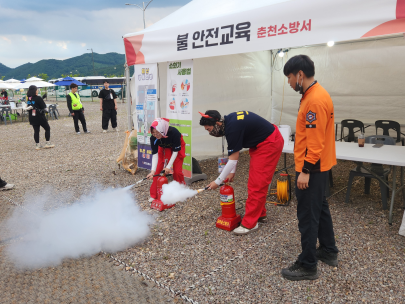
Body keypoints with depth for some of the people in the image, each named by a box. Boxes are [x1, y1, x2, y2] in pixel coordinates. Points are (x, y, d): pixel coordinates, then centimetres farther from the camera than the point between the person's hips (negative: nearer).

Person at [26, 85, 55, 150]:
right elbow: (44, 107, -14)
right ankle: (47, 143, 9)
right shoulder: (38, 98, -16)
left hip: (32, 117, 6)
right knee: (47, 128, 10)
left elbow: (28, 107, 6)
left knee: (36, 130, 10)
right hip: (40, 117, -6)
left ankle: (38, 145, 11)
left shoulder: (28, 99, 4)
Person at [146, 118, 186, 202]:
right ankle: (154, 195, 3)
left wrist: (169, 166, -28)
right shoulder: (153, 138, -31)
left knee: (177, 171, -9)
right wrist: (153, 170, -35)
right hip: (164, 148, 3)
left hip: (177, 147, -3)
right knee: (157, 170, -8)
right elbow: (154, 154, -26)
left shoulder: (174, 133, -40)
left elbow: (175, 151, -28)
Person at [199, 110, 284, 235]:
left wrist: (218, 181, -13)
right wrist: (232, 172, 13)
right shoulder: (229, 120, 1)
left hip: (269, 144, -10)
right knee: (254, 180, 14)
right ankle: (260, 214, 27)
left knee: (257, 183, -9)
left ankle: (249, 224, -3)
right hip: (260, 143, 10)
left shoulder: (232, 128, -27)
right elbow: (234, 154, 11)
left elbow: (233, 160, -21)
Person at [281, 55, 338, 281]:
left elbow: (315, 141, -24)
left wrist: (306, 171, -21)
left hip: (312, 169, -10)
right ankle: (329, 251, 37)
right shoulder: (314, 94, 11)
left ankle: (308, 266, 13)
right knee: (320, 208, 21)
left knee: (308, 216, -1)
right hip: (318, 167, 10)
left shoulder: (315, 100, -22)